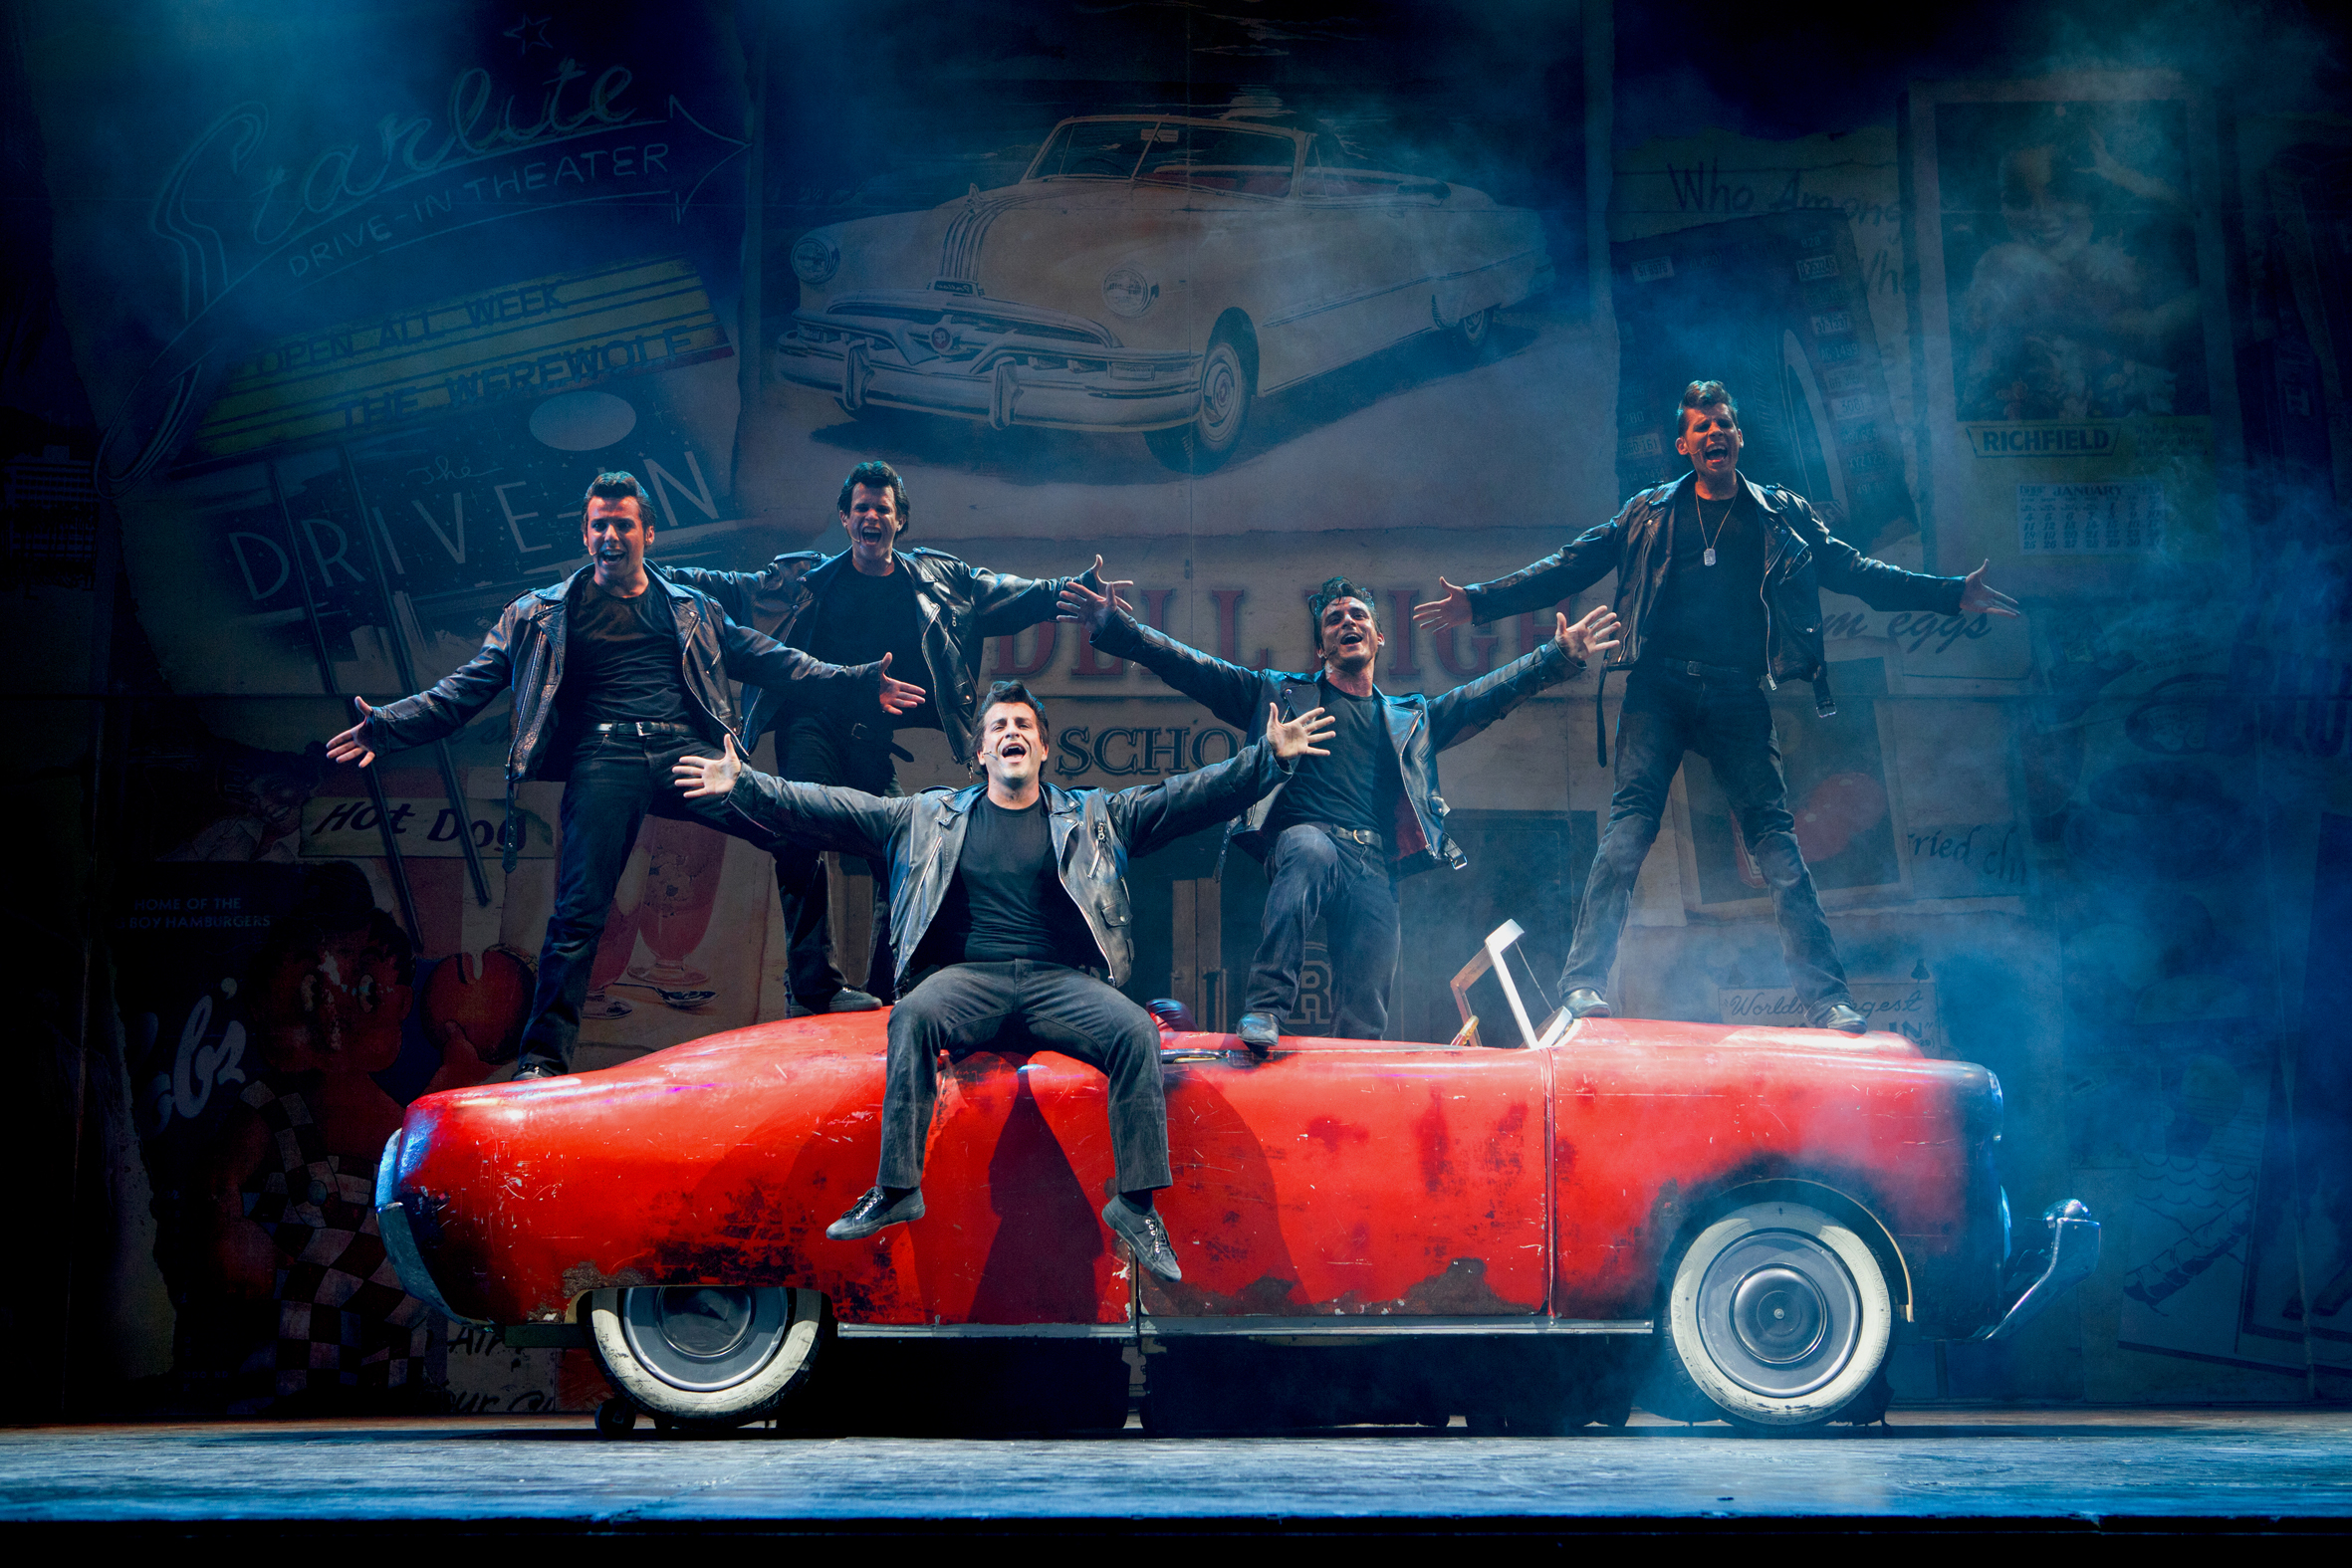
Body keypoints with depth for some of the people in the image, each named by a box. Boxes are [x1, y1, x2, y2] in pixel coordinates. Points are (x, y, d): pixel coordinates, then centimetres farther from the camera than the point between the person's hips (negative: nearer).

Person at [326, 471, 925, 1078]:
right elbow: (467, 687, 15)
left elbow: (773, 664, 23)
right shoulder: (542, 614, 19)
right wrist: (385, 726, 1)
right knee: (579, 909, -16)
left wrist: (859, 685, 11)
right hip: (604, 759, -1)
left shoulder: (694, 610, 24)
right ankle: (543, 1056, -8)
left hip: (690, 751, 2)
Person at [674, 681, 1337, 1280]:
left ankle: (1136, 1201, -22)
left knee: (1134, 1030, -29)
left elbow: (1190, 797, 10)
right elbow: (826, 809, 14)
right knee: (912, 1016, -33)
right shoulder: (928, 818, 18)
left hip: (1061, 981, 0)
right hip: (967, 977, 0)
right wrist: (743, 786, 5)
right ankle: (897, 1188, -30)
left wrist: (1268, 759, -2)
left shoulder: (1094, 816, 17)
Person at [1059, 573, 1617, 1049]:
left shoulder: (1413, 718, 30)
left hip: (1376, 868, 3)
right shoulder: (1282, 694, 22)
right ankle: (1266, 1007, -38)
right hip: (1305, 832, -2)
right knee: (1310, 851, -39)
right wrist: (1118, 629, 2)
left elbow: (1489, 695, 23)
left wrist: (1560, 657, 9)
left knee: (1364, 1019, -12)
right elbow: (1191, 669, 14)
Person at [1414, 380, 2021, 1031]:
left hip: (1739, 693, 0)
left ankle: (1828, 1001, -6)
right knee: (1628, 827, -15)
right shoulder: (1649, 513, 16)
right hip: (1660, 687, 0)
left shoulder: (1783, 514, 17)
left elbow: (1853, 569, 15)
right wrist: (1481, 600, 5)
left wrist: (1951, 594, 8)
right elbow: (1570, 567, 13)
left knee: (1775, 836, -7)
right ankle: (1584, 985, -17)